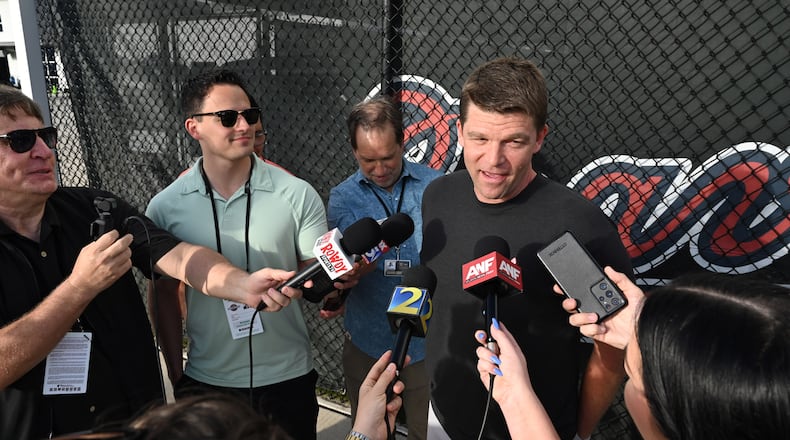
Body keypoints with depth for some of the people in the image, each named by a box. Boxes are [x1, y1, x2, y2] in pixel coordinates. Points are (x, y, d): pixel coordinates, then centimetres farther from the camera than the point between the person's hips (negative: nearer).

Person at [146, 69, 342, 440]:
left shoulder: (298, 195, -10)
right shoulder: (165, 208, -6)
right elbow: (165, 297, 4)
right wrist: (176, 374, 6)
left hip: (287, 379, 0)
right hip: (206, 381, 1)